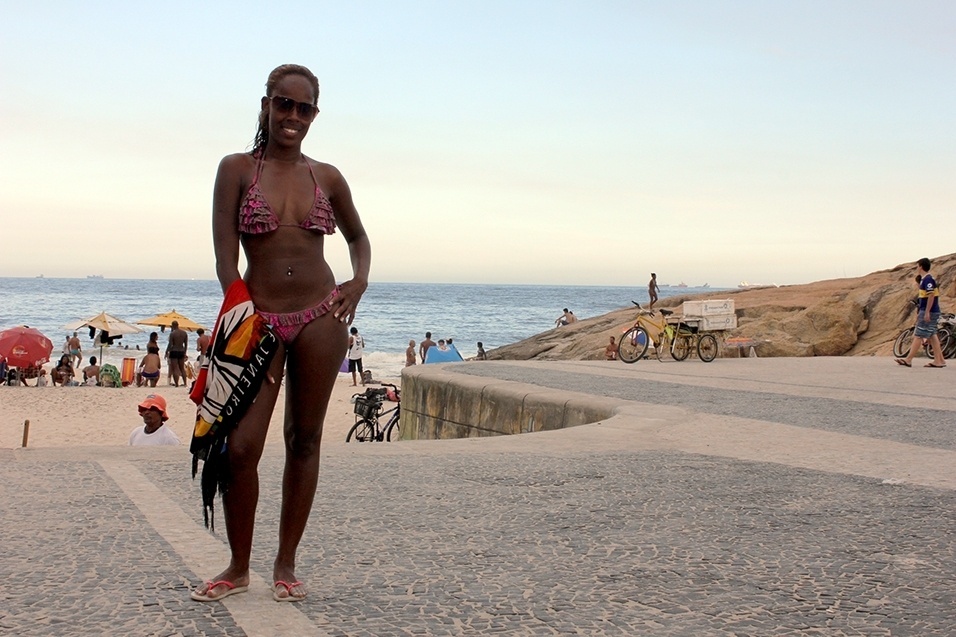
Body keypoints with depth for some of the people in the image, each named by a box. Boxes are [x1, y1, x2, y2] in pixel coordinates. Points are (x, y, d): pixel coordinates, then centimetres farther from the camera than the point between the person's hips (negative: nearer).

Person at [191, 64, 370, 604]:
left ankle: (287, 564, 20)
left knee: (305, 439, 7)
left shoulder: (327, 177, 7)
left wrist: (360, 282, 4)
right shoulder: (237, 169, 1)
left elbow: (358, 236, 22)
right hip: (259, 319, -2)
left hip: (321, 316, 2)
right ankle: (239, 568, 13)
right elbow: (226, 259, -3)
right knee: (241, 446, -7)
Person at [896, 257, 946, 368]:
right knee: (932, 336, 10)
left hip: (929, 312, -10)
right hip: (925, 311, 10)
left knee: (919, 336, -8)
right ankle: (939, 360, 12)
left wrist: (927, 312, -23)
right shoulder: (924, 279, 16)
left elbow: (931, 296, -22)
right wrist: (919, 312, 24)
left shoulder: (928, 279, -15)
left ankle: (908, 360, -7)